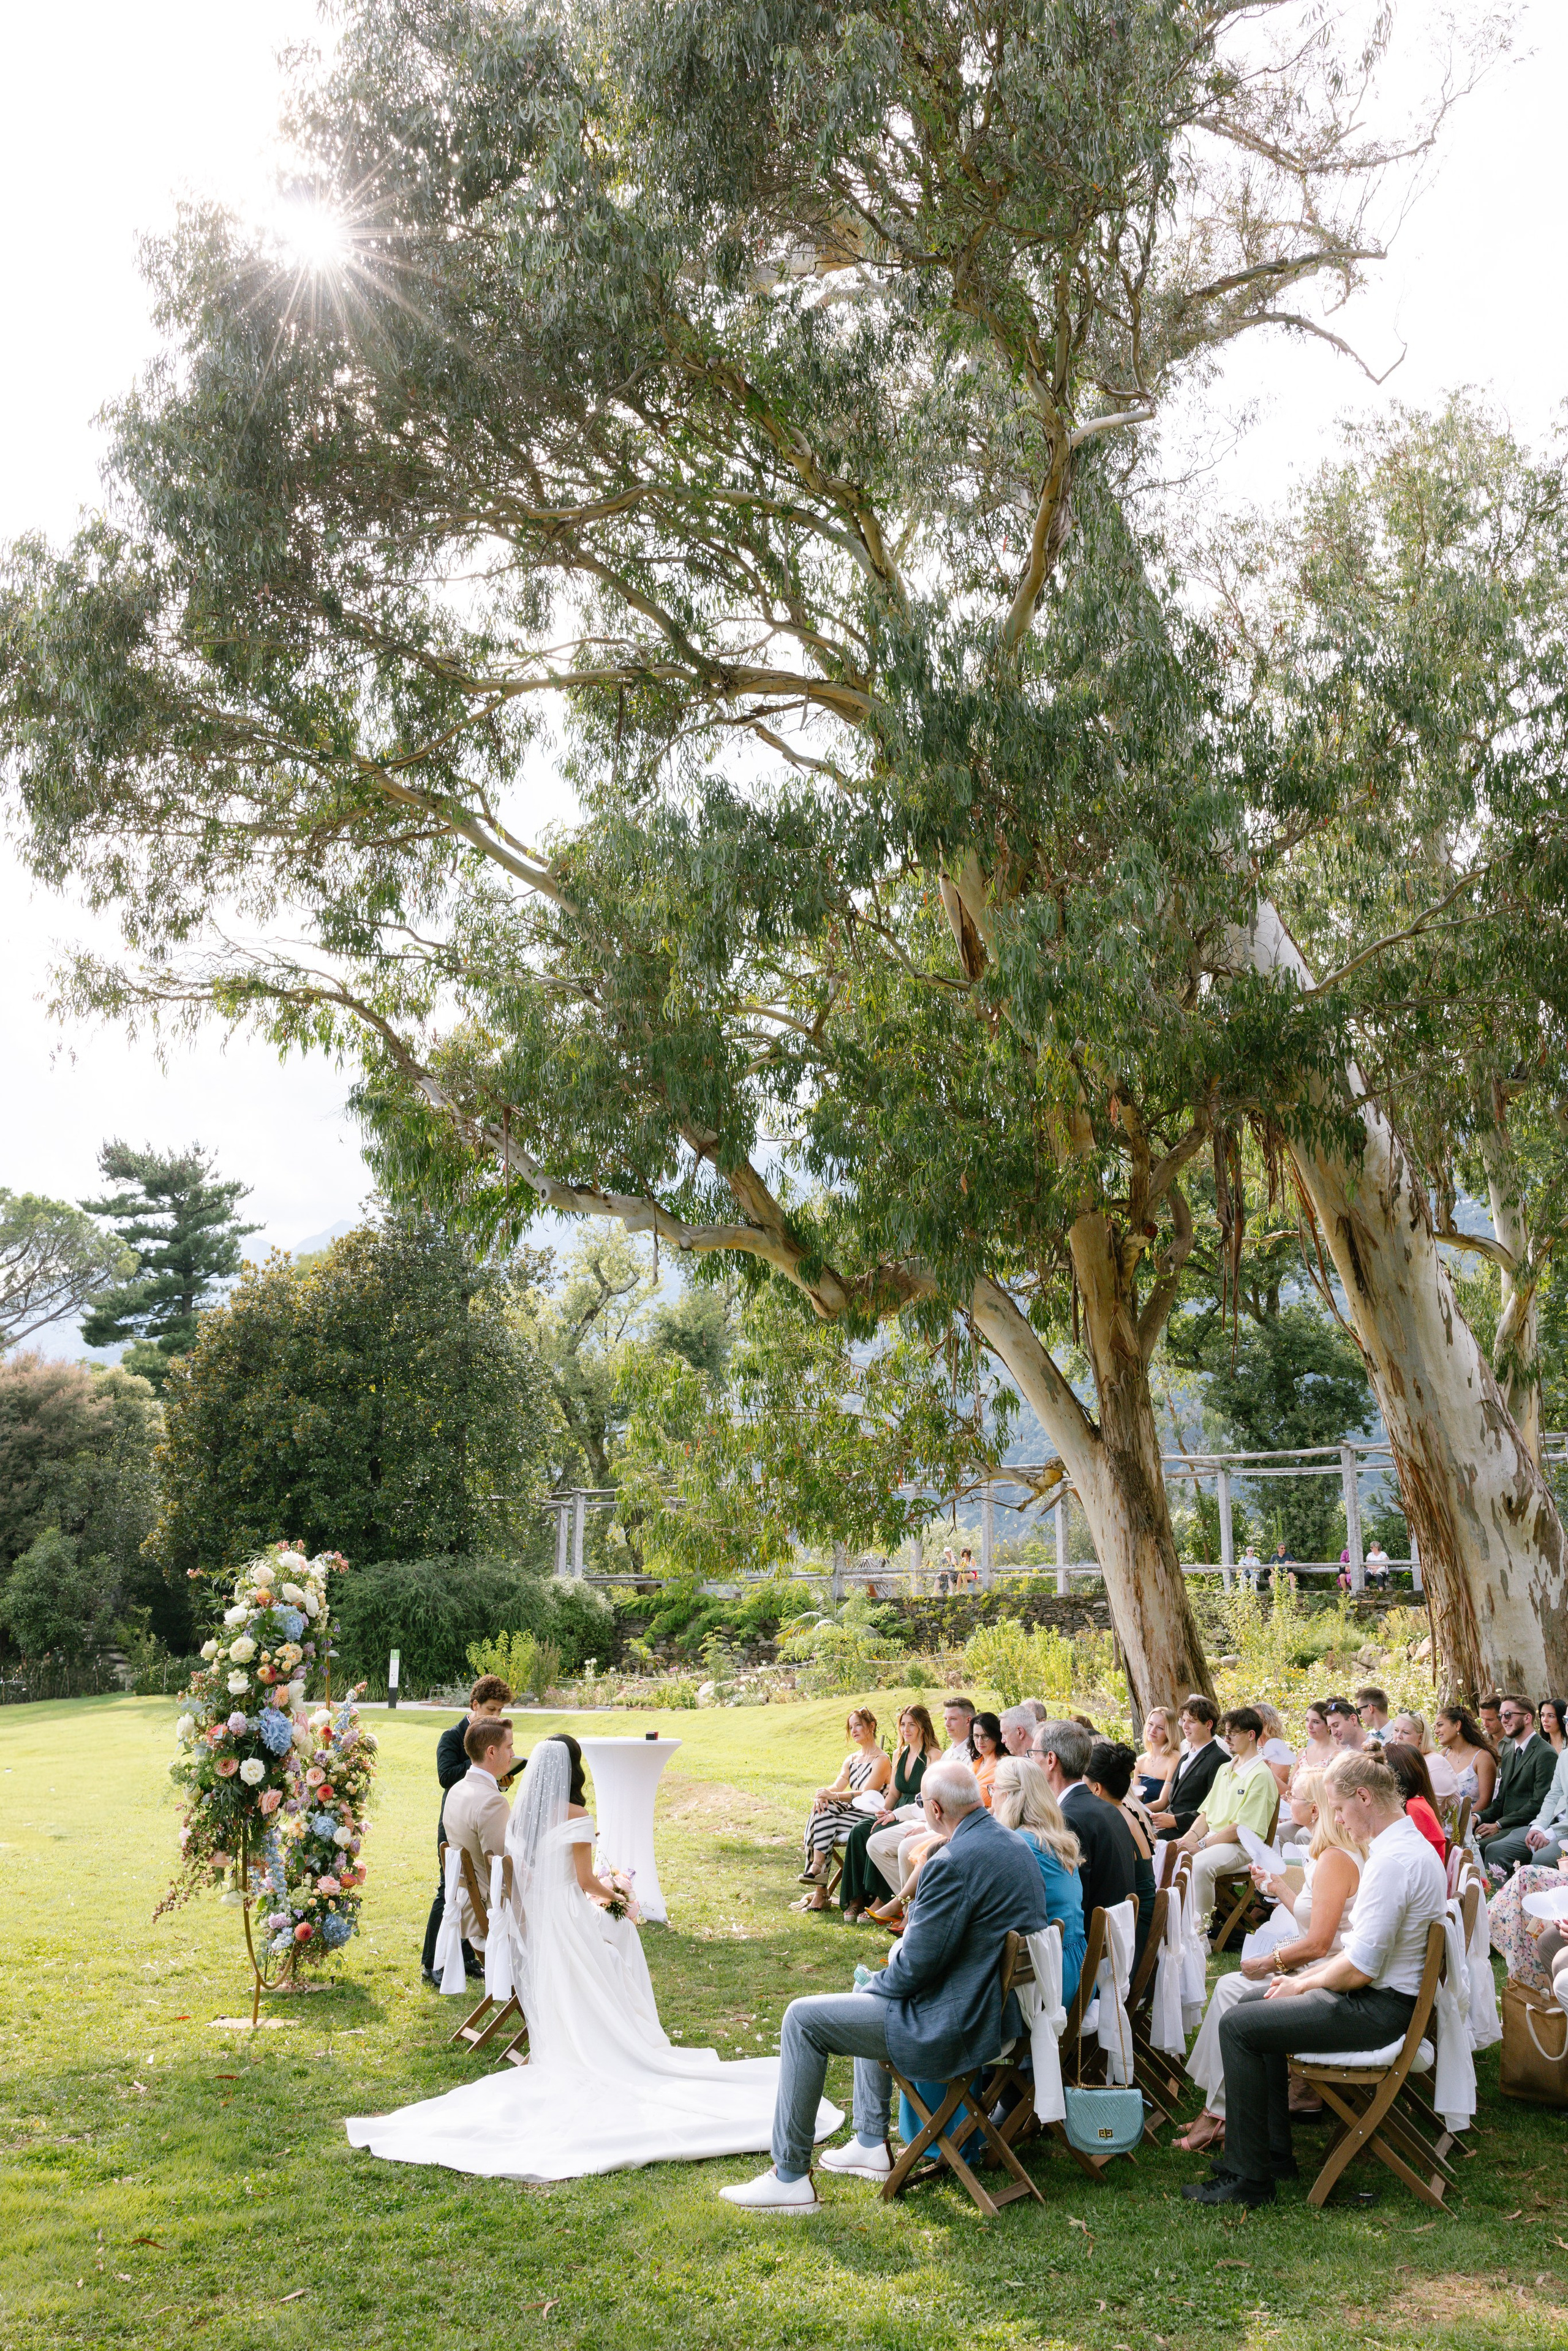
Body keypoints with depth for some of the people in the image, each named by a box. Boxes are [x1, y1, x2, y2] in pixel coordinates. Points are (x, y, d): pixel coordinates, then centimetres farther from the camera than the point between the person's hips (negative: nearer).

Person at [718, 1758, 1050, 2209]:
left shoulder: (954, 1863, -26)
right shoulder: (1015, 1844, 4)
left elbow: (915, 1968, -22)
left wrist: (876, 1984, -2)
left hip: (957, 2027, -10)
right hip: (1003, 2006, 10)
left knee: (803, 2019, -1)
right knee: (871, 1992, 31)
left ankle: (790, 2177, 6)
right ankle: (871, 2143, 37)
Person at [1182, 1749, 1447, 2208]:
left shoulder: (1394, 1860, -25)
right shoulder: (1408, 1844, 9)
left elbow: (1360, 1968, -25)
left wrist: (1303, 1985, -8)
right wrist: (1307, 1977, 9)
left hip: (1378, 2008, -11)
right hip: (1381, 1988, 11)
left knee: (1239, 2027, -11)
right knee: (1253, 2001, 22)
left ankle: (1248, 2178, -3)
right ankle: (1273, 2151, 26)